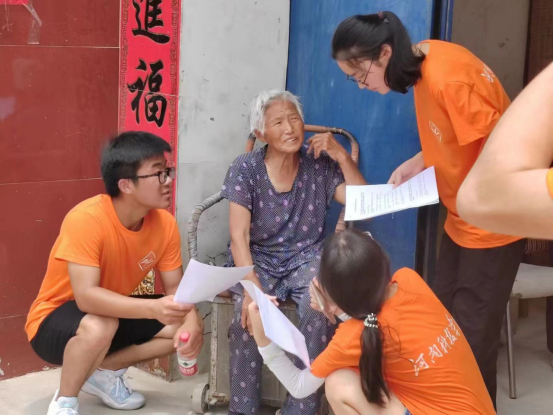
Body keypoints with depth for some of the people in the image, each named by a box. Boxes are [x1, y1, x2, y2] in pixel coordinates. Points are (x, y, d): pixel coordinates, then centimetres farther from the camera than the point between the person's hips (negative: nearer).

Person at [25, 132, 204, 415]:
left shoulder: (165, 223, -13)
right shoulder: (86, 220, -31)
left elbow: (175, 287, -6)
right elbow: (86, 297, -38)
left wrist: (190, 322, -28)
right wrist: (154, 308, -51)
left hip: (114, 314, 7)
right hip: (54, 322, -6)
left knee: (188, 326, -9)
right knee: (99, 326, -38)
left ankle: (105, 372, 8)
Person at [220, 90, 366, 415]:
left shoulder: (320, 165, 1)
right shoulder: (245, 169, -4)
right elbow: (239, 236, -11)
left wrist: (342, 156, -12)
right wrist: (252, 287, -28)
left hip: (307, 257, 1)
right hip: (258, 258, -1)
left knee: (321, 311, -31)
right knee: (249, 311, -32)